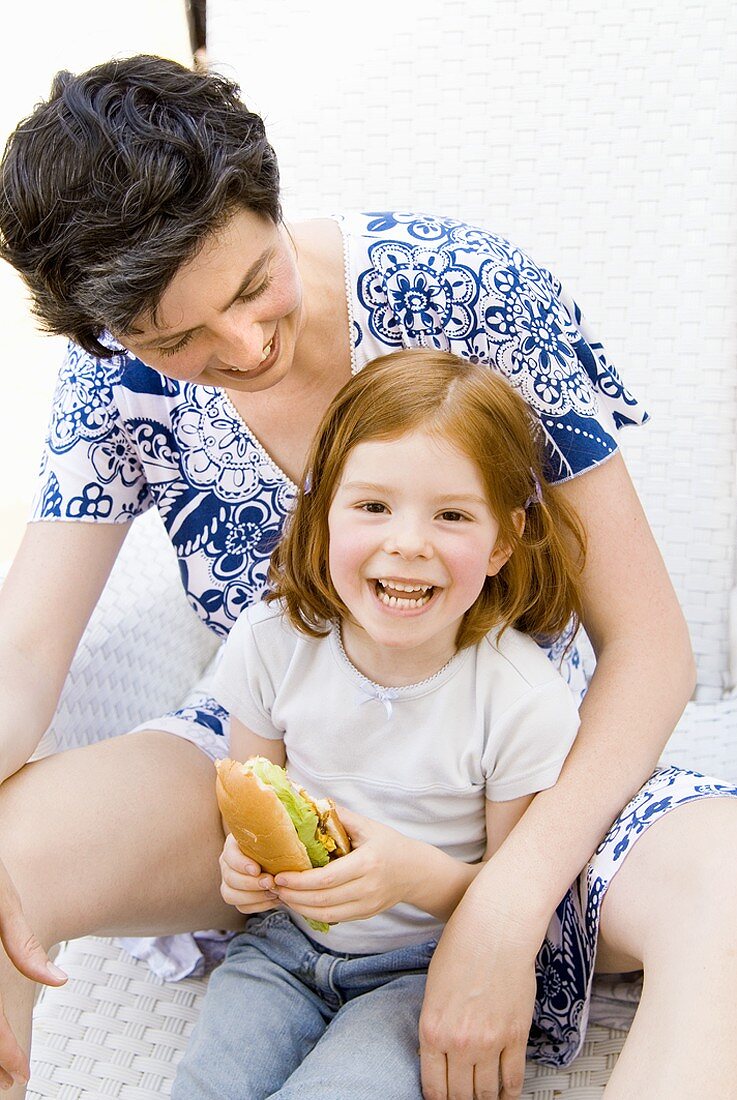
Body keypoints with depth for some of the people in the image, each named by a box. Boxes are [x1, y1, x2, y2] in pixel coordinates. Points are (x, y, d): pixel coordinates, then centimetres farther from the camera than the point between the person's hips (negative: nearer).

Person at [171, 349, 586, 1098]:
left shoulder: (528, 704, -21)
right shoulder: (271, 643, -12)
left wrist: (420, 875, -28)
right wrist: (244, 855, -18)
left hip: (432, 961, -2)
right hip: (288, 943, 3)